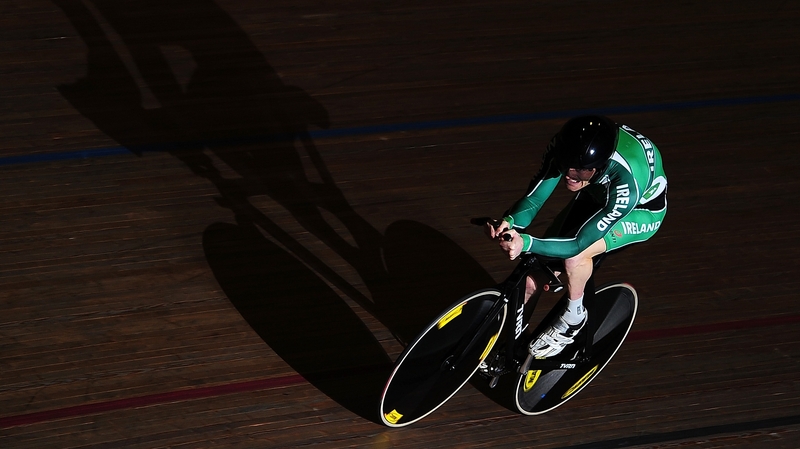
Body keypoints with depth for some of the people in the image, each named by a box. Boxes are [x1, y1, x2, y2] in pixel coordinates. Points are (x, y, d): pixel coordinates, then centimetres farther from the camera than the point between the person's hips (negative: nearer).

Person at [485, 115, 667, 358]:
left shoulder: (628, 180, -43)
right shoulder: (565, 148, -31)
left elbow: (578, 244, -39)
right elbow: (533, 198, -27)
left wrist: (526, 243, -53)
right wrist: (510, 222, -49)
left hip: (641, 210, -5)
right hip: (598, 194, 5)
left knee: (575, 255, -30)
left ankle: (573, 318, -3)